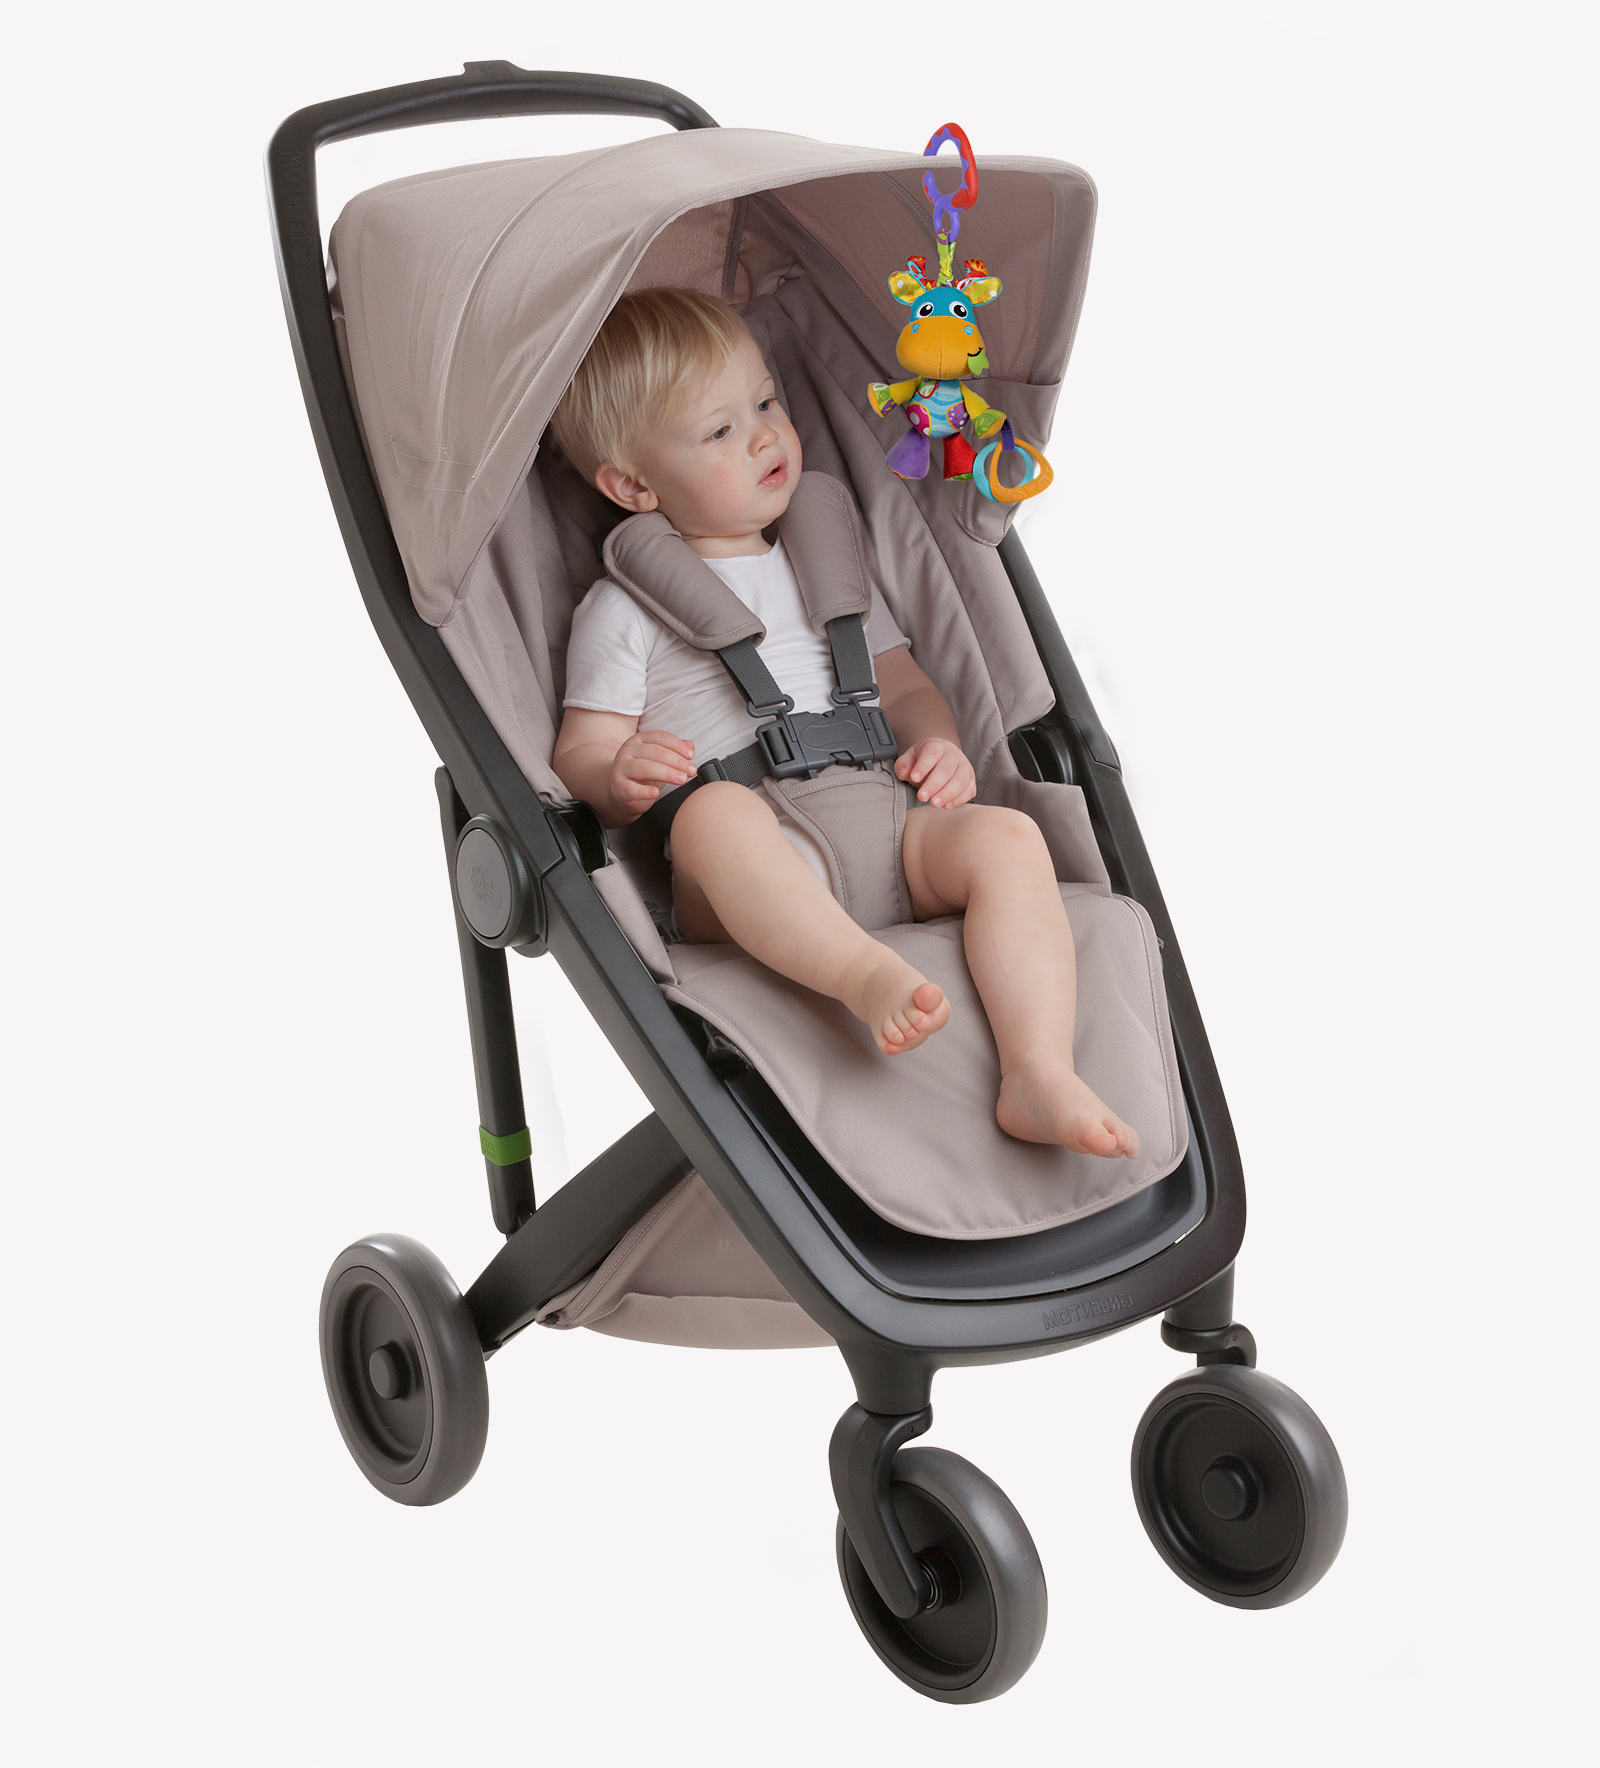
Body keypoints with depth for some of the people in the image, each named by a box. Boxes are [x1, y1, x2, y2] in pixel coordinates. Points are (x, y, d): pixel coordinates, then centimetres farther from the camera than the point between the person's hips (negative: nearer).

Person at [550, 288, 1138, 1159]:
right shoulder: (622, 608, 13)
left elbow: (903, 687, 28)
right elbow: (580, 755, 9)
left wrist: (939, 744, 3)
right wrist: (620, 778, -17)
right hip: (743, 877, -4)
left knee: (1005, 836, -25)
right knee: (716, 809, -38)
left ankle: (1039, 1074, -39)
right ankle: (869, 975, -56)